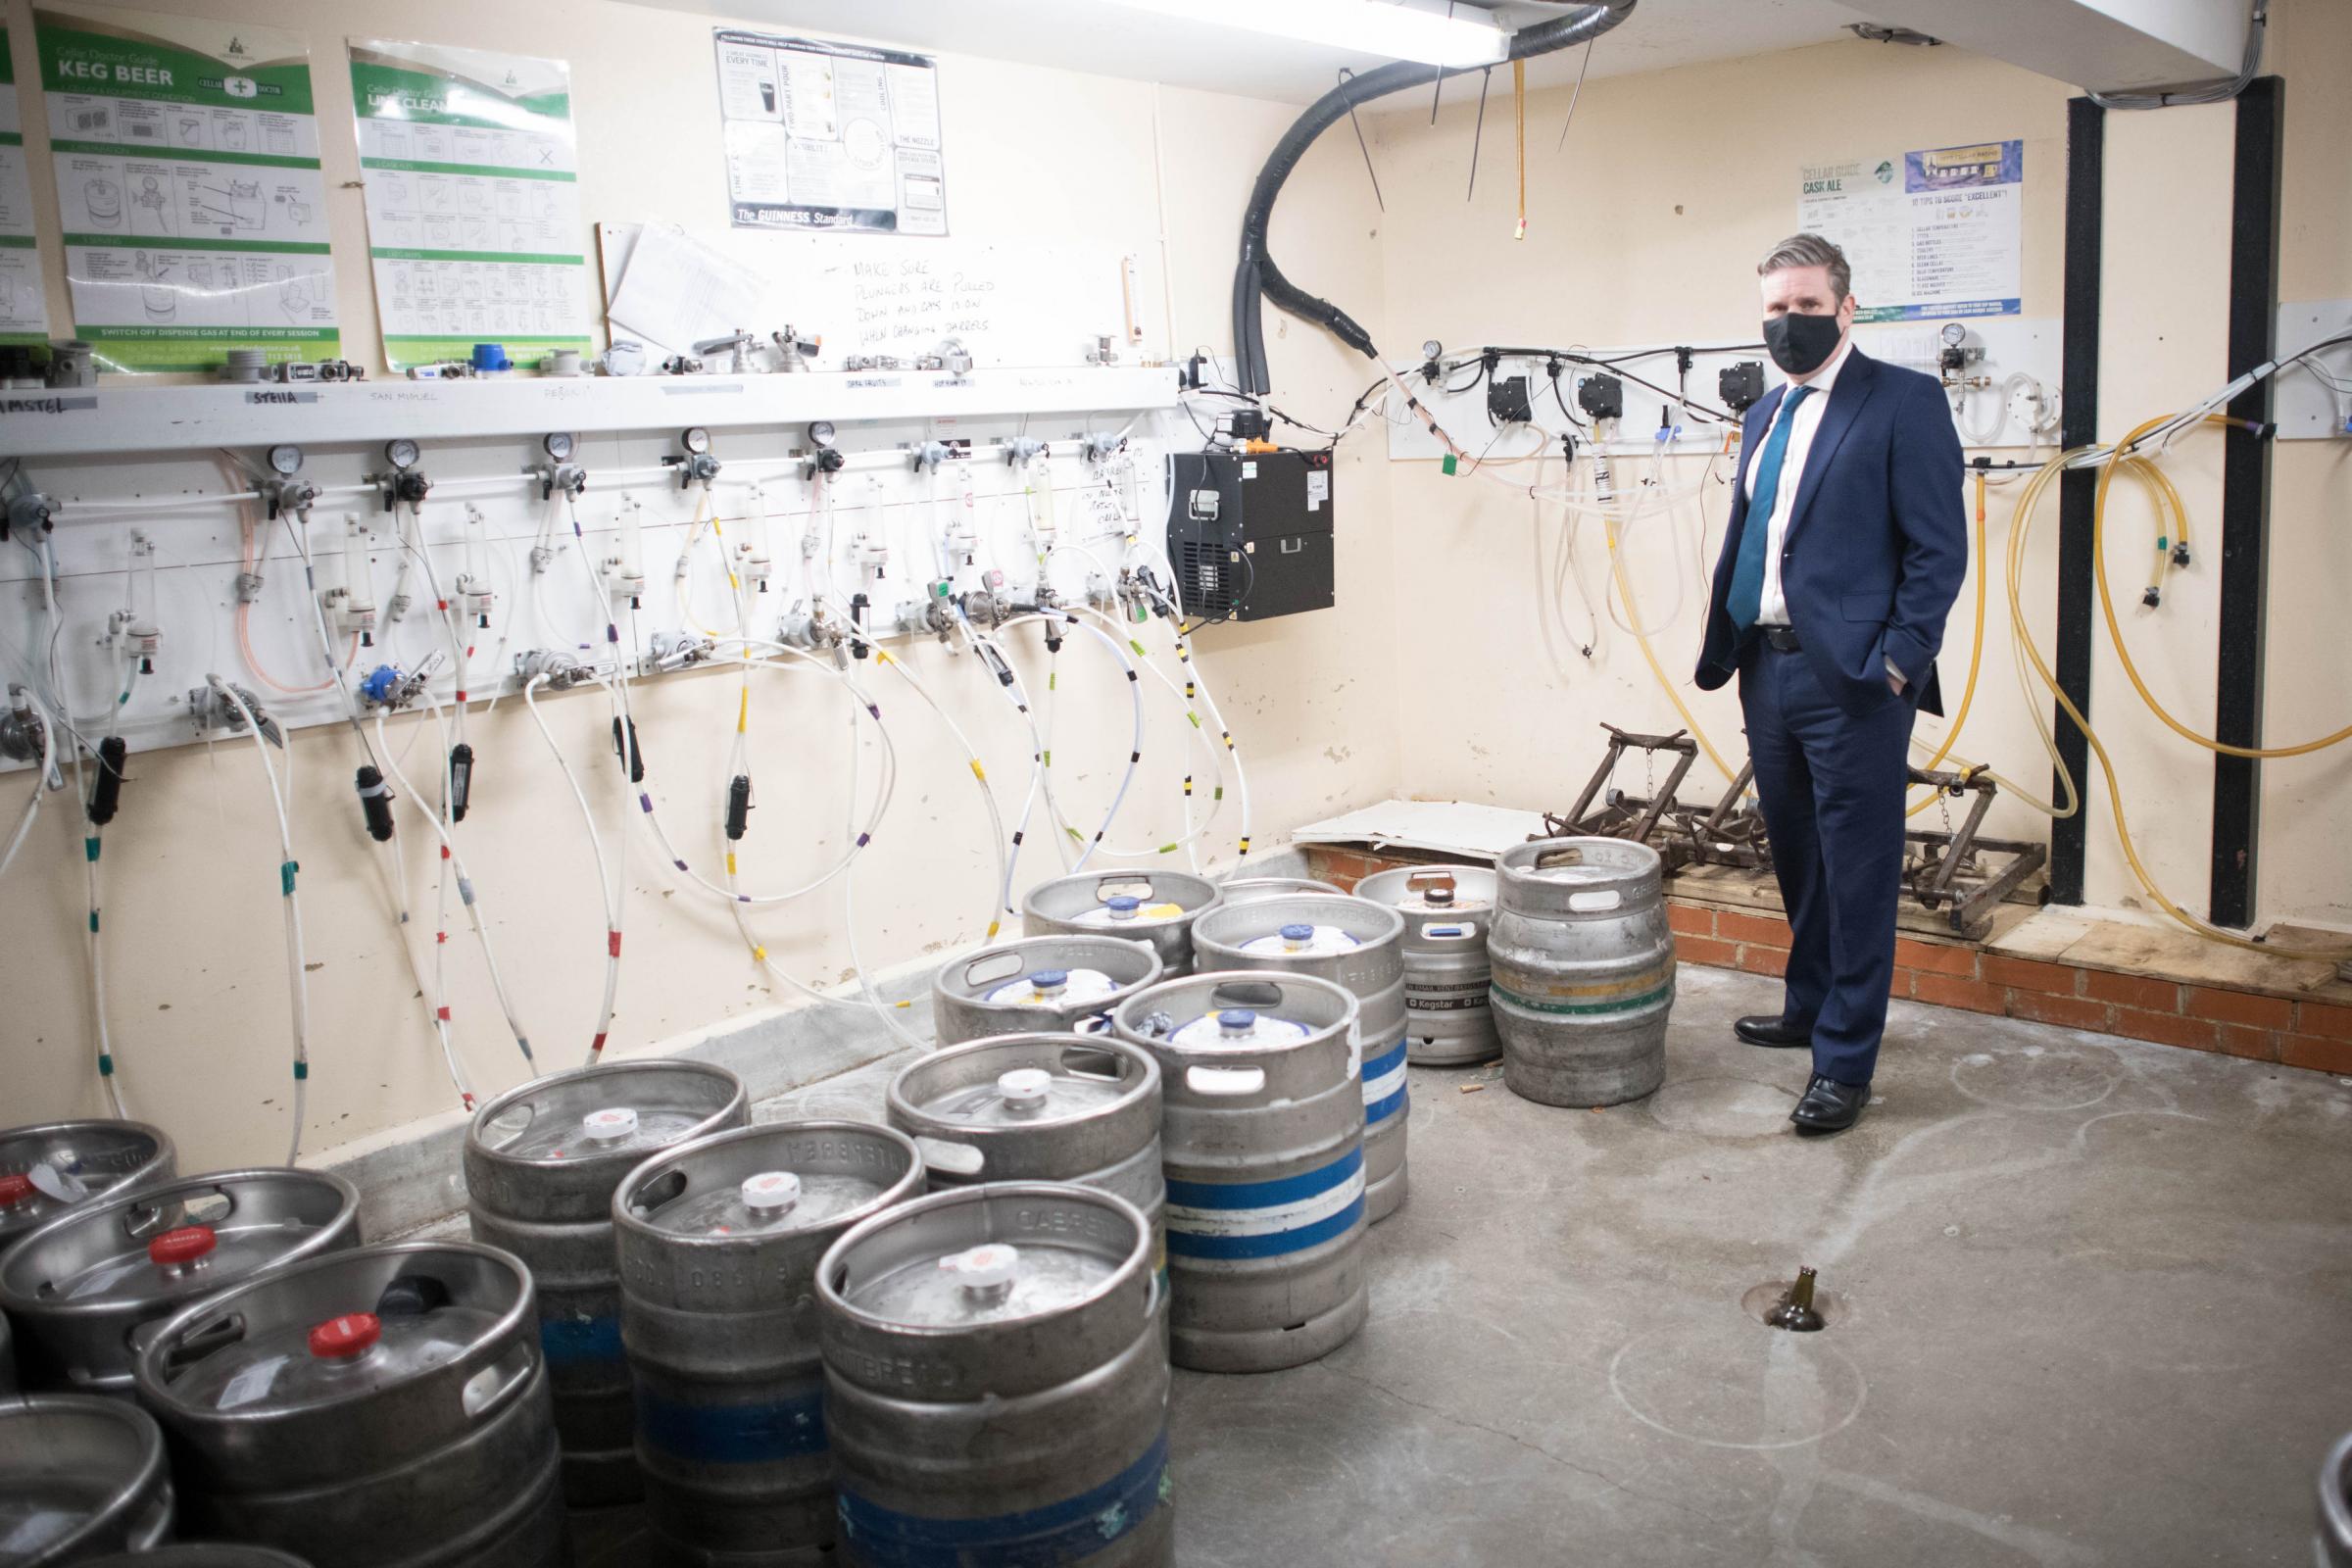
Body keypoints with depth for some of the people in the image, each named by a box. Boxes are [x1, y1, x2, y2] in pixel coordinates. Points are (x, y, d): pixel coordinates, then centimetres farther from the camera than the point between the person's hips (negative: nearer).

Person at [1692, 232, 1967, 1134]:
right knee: (1797, 860, 19)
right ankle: (1808, 1010, 36)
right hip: (1769, 670, 7)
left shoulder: (1902, 401, -5)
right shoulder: (1765, 417, 17)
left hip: (1851, 679, -7)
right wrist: (1721, 650, 14)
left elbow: (1940, 547, -9)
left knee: (1858, 876, 0)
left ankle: (1845, 1063, 8)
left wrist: (1897, 662, -16)